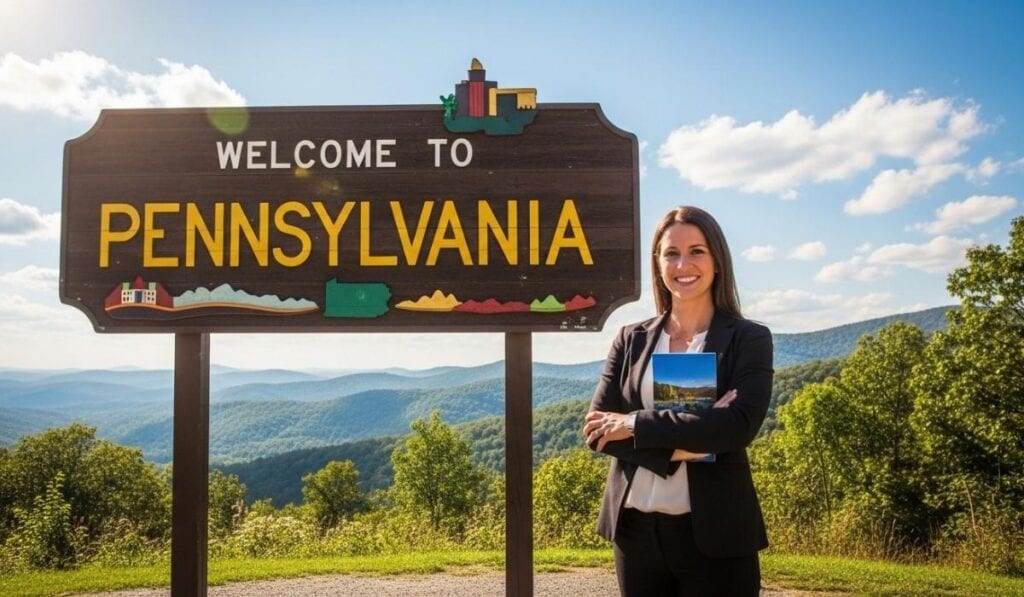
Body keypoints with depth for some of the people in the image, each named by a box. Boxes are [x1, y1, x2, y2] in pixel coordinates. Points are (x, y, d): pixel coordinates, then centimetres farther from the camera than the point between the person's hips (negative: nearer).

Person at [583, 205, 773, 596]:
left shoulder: (748, 339, -1)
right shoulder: (632, 340, 6)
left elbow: (739, 426, -16)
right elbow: (596, 428, -2)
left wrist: (635, 424, -14)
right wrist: (679, 445, -16)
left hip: (714, 534, -3)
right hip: (636, 530, 3)